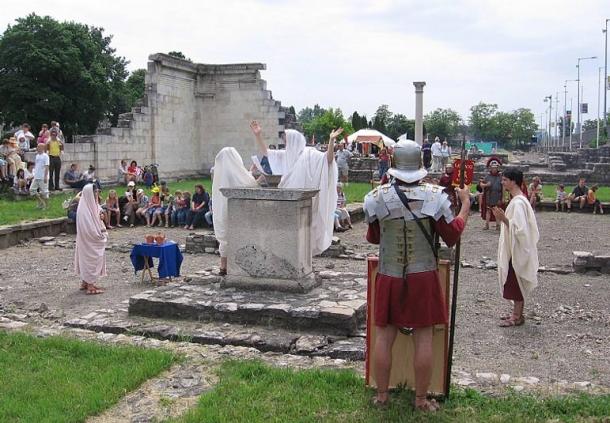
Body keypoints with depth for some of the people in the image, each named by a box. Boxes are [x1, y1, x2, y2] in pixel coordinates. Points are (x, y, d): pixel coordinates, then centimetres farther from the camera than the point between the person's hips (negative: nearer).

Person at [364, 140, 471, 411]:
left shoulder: (377, 197, -6)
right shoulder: (435, 197, -10)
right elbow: (453, 236, 0)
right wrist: (466, 204, 11)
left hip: (389, 277, 1)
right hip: (423, 277, -1)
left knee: (384, 335, 11)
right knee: (423, 337, 8)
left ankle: (381, 395, 22)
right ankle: (421, 399, 17)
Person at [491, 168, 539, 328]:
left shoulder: (518, 203, -22)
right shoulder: (518, 200, 9)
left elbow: (519, 229, -26)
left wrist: (504, 219, -25)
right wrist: (503, 218, 8)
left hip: (517, 250, -10)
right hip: (513, 249, 10)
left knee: (516, 283, 0)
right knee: (515, 284, 16)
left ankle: (517, 316, 10)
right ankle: (517, 313, 26)